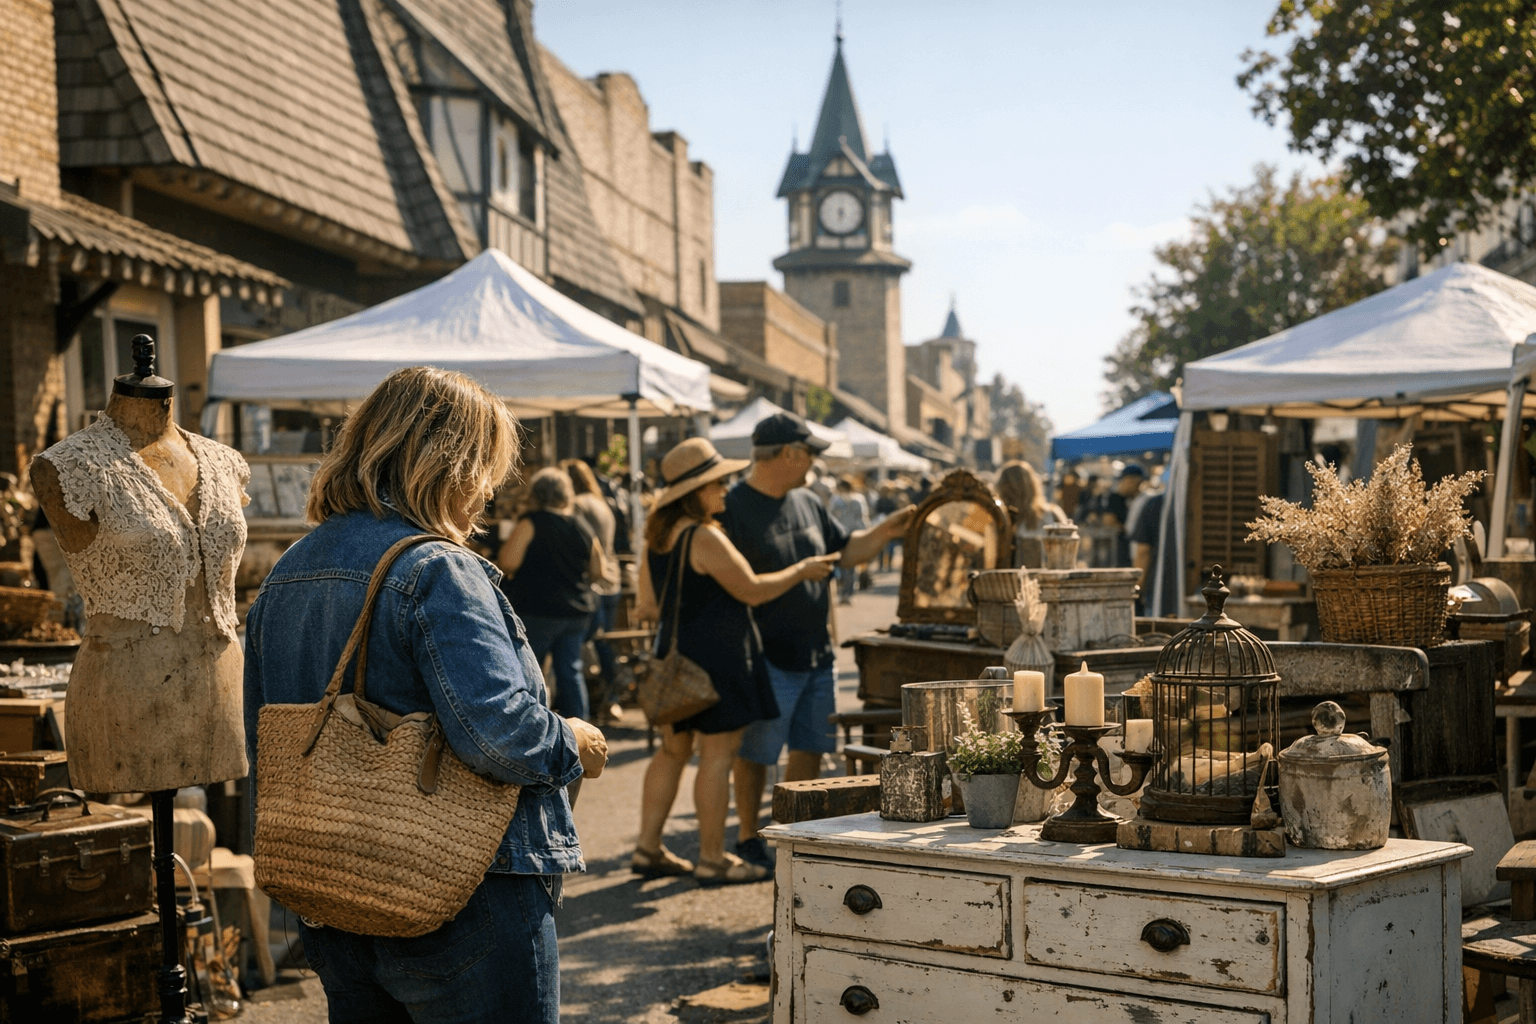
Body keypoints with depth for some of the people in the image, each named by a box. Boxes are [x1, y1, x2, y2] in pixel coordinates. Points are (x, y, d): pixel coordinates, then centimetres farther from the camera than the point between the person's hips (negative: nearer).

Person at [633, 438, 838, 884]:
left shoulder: (657, 535, 9)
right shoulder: (705, 538, -18)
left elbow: (650, 606, 15)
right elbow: (752, 590, -13)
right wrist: (801, 571, -1)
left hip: (675, 649, 9)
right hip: (717, 653, -9)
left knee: (673, 749, 15)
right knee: (718, 754, -3)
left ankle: (648, 848, 19)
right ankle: (712, 859, 2)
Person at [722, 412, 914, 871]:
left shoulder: (807, 503, 12)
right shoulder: (733, 508, -12)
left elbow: (845, 551, 22)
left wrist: (884, 531, 5)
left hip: (817, 656, 8)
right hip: (768, 659, -7)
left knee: (811, 748, 13)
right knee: (754, 752, 3)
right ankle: (748, 838, 16)